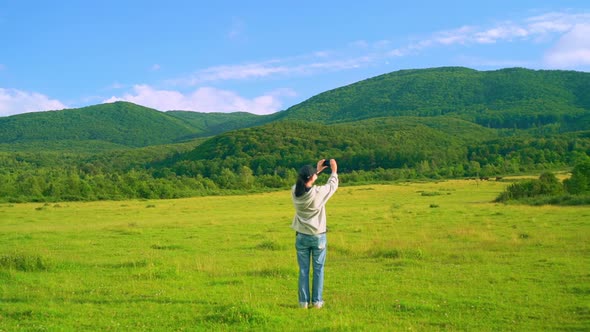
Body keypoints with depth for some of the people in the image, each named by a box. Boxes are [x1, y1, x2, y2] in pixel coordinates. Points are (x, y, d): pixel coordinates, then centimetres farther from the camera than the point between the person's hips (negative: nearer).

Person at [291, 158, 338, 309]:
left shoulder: (295, 191, -9)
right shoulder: (318, 192, -19)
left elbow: (305, 183, 14)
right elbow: (333, 185, 1)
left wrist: (317, 170, 18)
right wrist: (334, 171, 16)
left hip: (301, 236, 3)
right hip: (318, 236, -3)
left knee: (303, 270, 9)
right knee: (318, 269, 9)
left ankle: (303, 301, 11)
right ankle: (317, 301, 12)